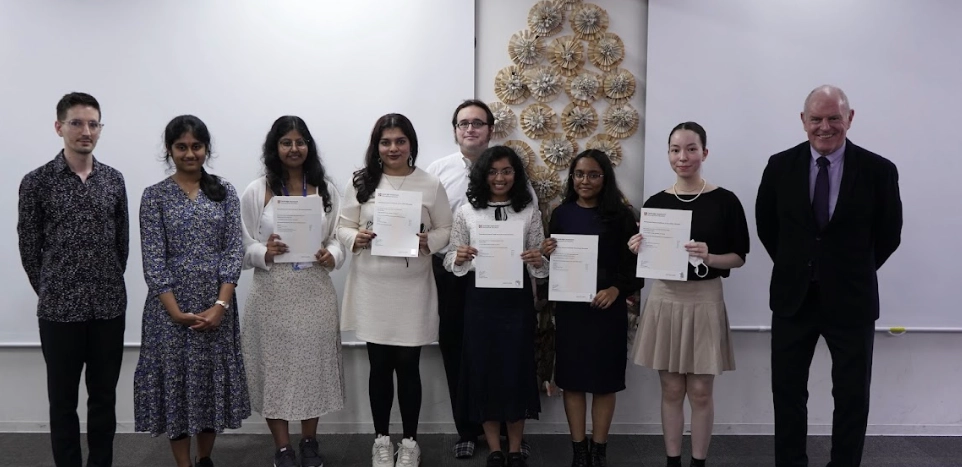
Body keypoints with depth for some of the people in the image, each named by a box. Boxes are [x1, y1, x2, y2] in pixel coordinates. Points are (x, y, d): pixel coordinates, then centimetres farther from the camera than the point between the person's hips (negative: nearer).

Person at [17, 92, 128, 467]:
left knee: (104, 396, 11)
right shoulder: (37, 182, -5)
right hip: (59, 309, -3)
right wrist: (50, 291, 6)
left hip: (110, 307, 3)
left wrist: (109, 284, 11)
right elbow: (29, 248, 1)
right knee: (63, 399, 8)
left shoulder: (114, 180, 5)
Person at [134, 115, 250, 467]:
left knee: (214, 381, 10)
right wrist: (177, 312, -14)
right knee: (177, 381, 4)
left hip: (217, 305, 2)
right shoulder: (155, 196, -1)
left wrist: (221, 305, -12)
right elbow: (154, 260, -6)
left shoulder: (224, 192, 4)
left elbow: (234, 250, -2)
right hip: (171, 306, -2)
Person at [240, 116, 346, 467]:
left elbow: (339, 238, 7)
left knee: (314, 365, 9)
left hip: (315, 292, 2)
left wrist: (331, 256, -14)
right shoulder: (256, 192, 1)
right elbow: (243, 248, 0)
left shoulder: (326, 190, 6)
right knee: (275, 366, 4)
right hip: (272, 294, -1)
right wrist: (265, 253, -19)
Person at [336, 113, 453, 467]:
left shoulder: (430, 185, 1)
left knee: (408, 366, 6)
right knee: (379, 366, 10)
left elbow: (446, 230, 4)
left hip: (412, 288, -1)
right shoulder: (361, 182, 2)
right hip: (372, 288, 1)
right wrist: (355, 237, -16)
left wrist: (428, 241, -16)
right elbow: (343, 226, 5)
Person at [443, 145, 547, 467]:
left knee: (517, 371, 5)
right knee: (483, 370, 5)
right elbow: (451, 263, 3)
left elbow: (541, 266, 3)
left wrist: (538, 262, -19)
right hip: (480, 300, 0)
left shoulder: (530, 211, 1)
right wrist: (459, 258, -18)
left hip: (517, 300, 0)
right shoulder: (467, 211, 1)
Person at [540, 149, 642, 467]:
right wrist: (546, 254, -11)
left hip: (607, 307, -1)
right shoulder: (562, 213, 4)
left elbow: (634, 264, -2)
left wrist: (616, 290, -16)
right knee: (572, 378, 6)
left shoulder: (620, 215, -2)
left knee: (604, 379, 6)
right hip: (569, 307, 2)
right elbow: (552, 261, 10)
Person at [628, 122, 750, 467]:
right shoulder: (656, 202, 3)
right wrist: (637, 249, -12)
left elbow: (739, 258, -1)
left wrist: (708, 257, -19)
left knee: (701, 391, 5)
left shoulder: (725, 201, -4)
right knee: (671, 390, 10)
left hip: (704, 300, -2)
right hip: (665, 299, 2)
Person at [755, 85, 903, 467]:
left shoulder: (878, 171, -9)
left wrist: (853, 273, 5)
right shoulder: (781, 166, -4)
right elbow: (766, 224, 10)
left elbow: (889, 235, 2)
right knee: (787, 391, 11)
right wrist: (793, 265, 9)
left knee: (852, 397, 10)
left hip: (851, 300, -1)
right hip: (793, 297, 2)